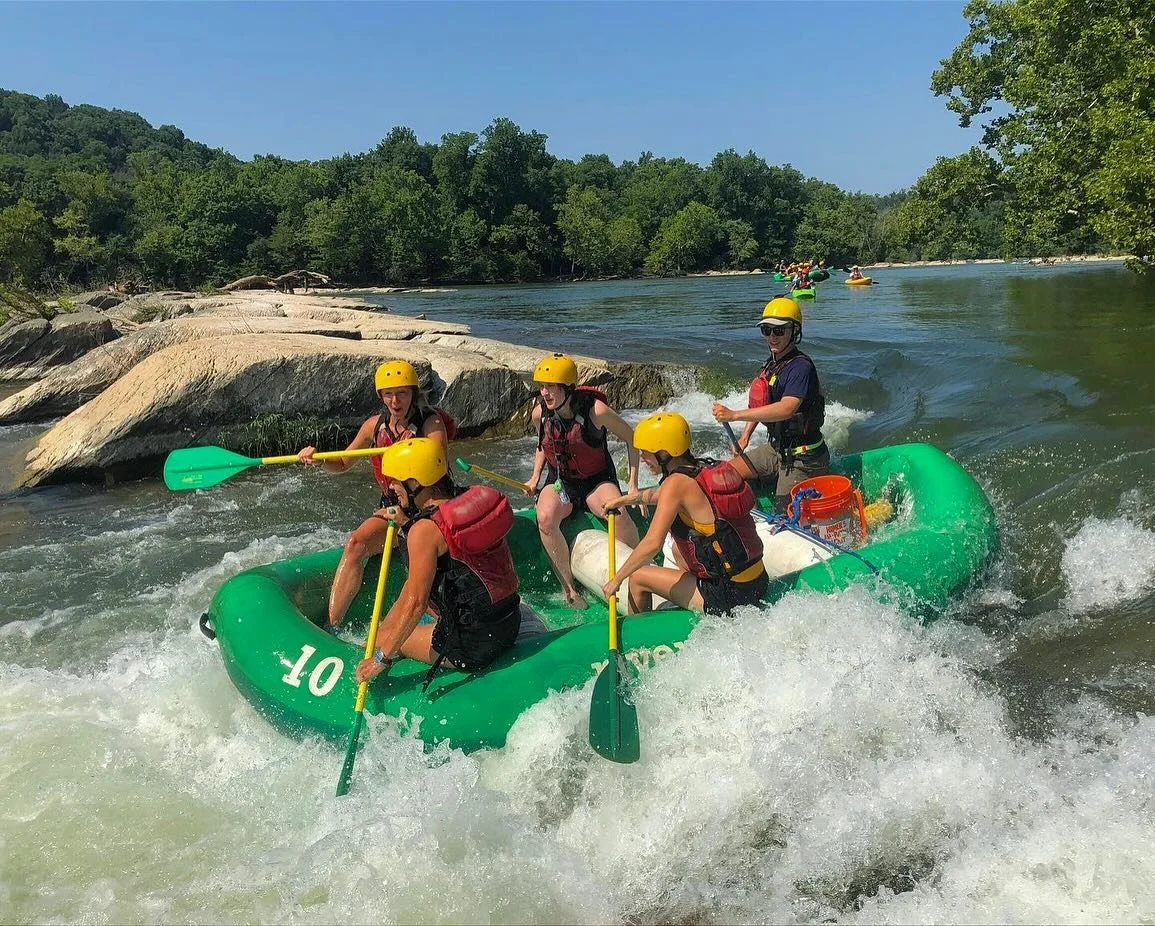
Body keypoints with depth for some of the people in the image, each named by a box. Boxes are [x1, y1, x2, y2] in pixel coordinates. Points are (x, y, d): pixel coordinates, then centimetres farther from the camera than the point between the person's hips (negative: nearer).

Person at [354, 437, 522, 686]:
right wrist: (408, 526, 20)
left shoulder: (425, 529, -19)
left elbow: (415, 603, -21)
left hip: (472, 647, -9)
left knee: (386, 642, 11)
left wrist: (382, 658, -14)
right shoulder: (474, 499, 4)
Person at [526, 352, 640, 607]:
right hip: (559, 482, 3)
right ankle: (569, 586, -19)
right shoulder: (540, 414, -8)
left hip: (597, 481, -3)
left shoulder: (595, 411, -21)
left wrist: (633, 484, -9)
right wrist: (535, 477, 2)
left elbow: (631, 438, -7)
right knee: (545, 518, -31)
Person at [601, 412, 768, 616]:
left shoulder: (677, 482, -18)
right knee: (678, 548, 32)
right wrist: (626, 499, 35)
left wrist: (617, 579, -11)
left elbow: (652, 544, -23)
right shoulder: (706, 468, 7)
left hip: (730, 595, -8)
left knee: (638, 578, 5)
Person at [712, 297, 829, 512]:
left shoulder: (800, 366, -23)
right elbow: (761, 404, 21)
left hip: (802, 456, -9)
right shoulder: (772, 364, 6)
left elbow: (786, 408, -37)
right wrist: (745, 436, 11)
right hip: (777, 449, 9)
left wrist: (734, 415, -39)